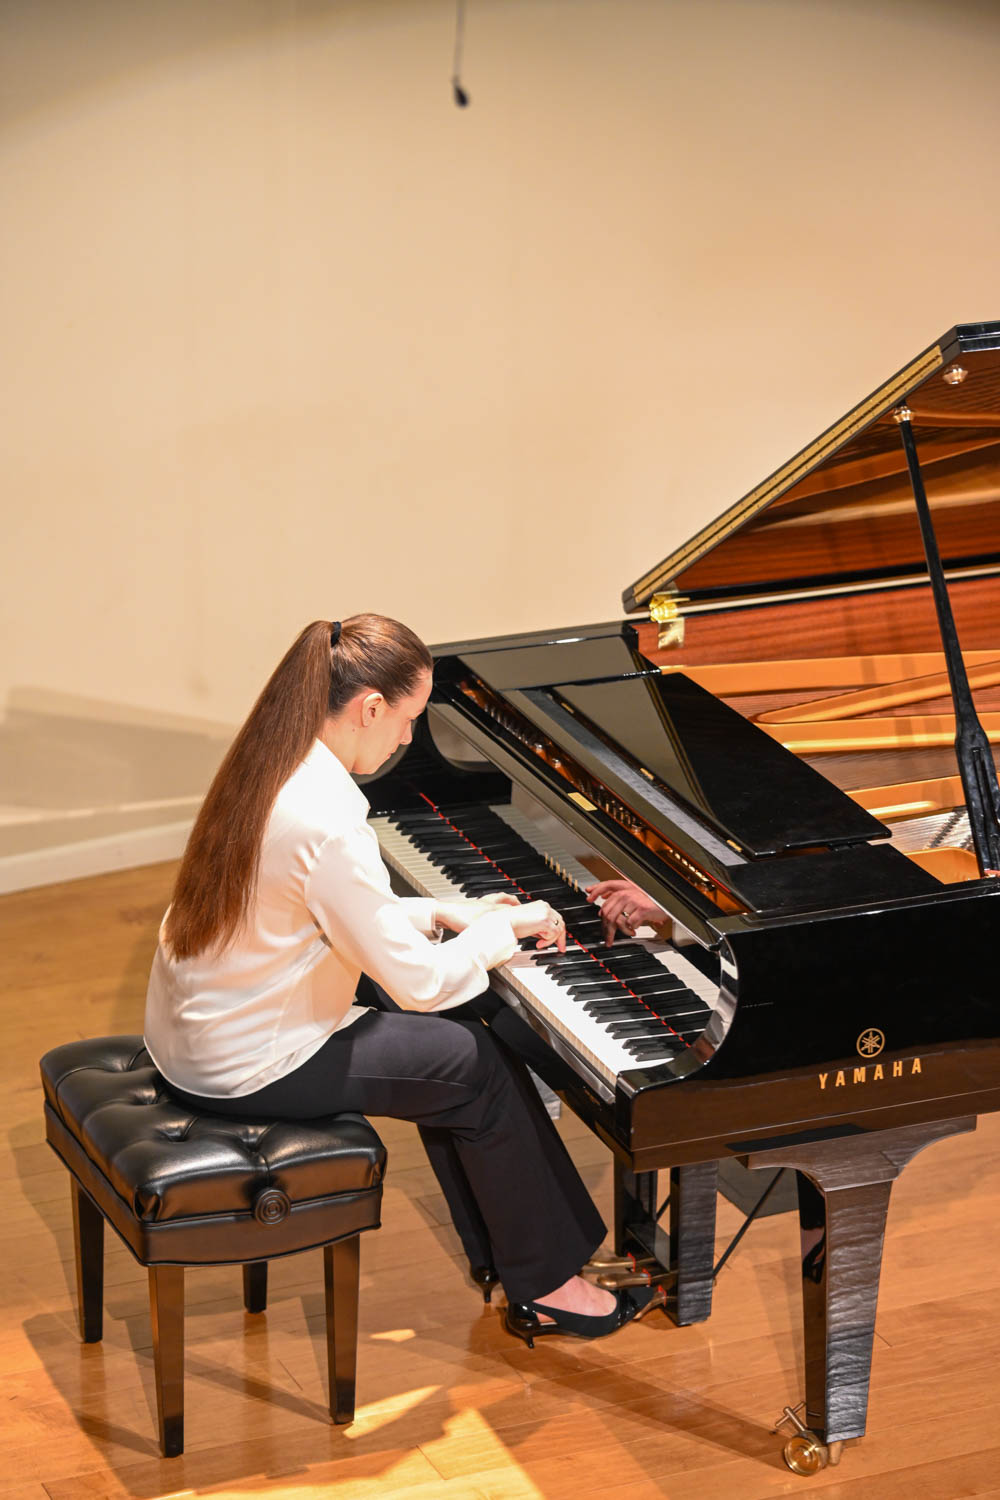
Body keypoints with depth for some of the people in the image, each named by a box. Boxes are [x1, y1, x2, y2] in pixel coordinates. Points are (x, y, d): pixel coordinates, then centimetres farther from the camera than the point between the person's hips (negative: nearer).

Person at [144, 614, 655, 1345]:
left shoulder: (268, 770, 2)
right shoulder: (326, 822, -27)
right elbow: (421, 982, -21)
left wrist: (442, 914, 9)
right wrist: (505, 928, -4)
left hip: (199, 1030, 9)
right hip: (249, 1066, -9)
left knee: (449, 1041, 18)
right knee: (477, 1067, 2)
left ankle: (507, 1252, 25)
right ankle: (545, 1284, 15)